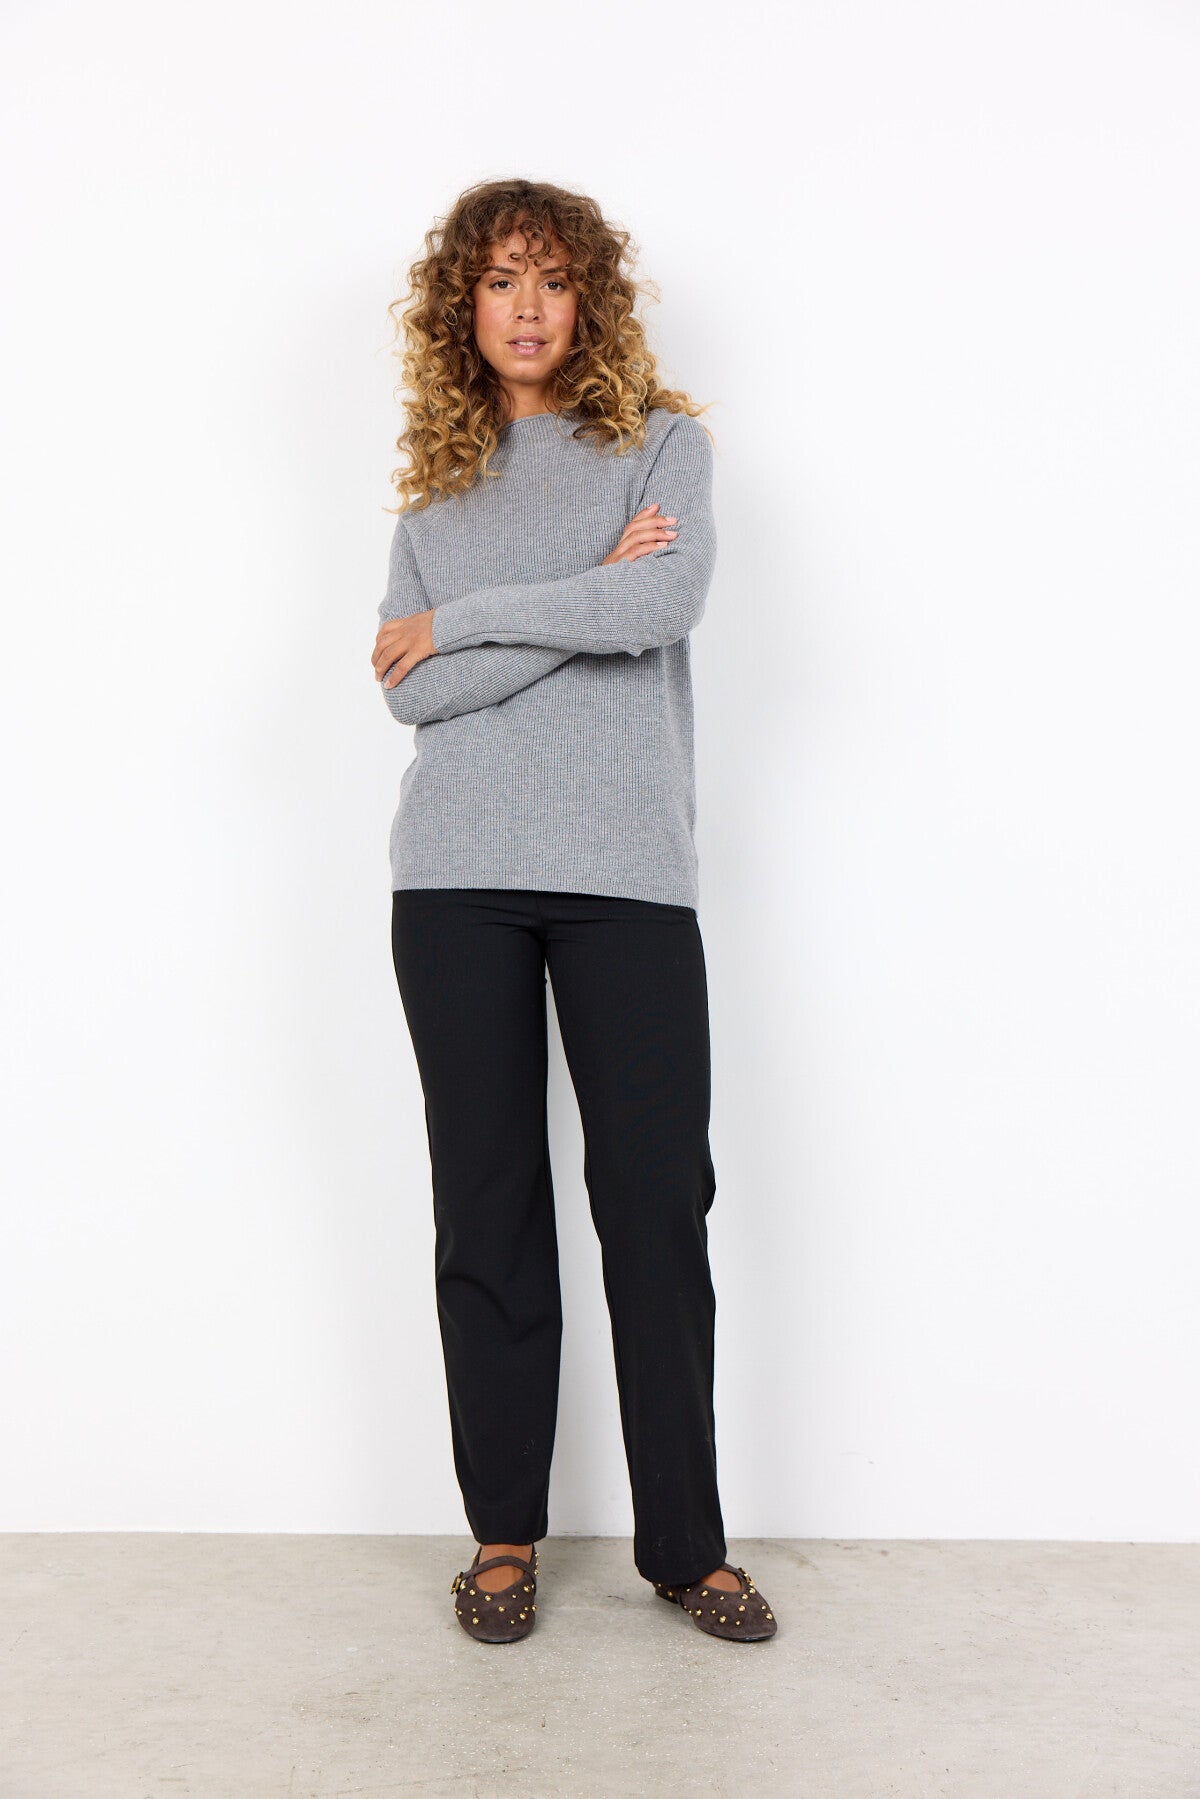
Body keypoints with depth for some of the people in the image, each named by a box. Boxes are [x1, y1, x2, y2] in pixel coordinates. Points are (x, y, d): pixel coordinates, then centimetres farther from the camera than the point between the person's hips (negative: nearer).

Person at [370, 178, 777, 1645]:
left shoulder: (662, 441, 11)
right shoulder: (437, 483, 16)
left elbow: (666, 603, -11)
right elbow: (408, 690, 0)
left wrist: (463, 619, -4)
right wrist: (584, 602, -5)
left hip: (627, 866, -2)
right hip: (459, 873, 2)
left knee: (658, 1197, -1)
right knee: (487, 1198, 6)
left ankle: (684, 1538, 14)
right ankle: (504, 1530, 20)